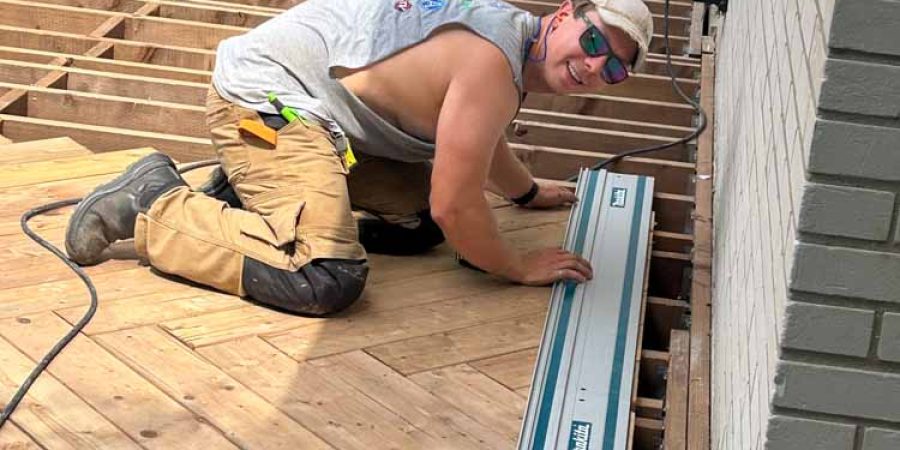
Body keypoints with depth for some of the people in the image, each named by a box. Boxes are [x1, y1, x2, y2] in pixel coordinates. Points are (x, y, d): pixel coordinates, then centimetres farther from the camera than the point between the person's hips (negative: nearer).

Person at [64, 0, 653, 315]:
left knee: (420, 219, 13)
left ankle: (251, 196, 16)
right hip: (265, 99, -10)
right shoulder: (494, 62, -22)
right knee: (328, 278, -26)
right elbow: (455, 206, -20)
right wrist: (520, 268, -4)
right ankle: (153, 204, -10)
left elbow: (477, 137, 32)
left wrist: (530, 191, 45)